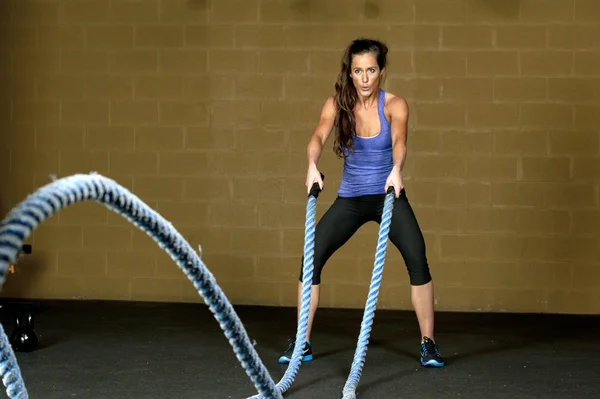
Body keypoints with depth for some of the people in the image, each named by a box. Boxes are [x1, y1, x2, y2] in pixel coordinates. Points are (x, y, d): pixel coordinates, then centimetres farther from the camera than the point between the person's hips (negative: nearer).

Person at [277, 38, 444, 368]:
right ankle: (302, 343, 3)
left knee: (417, 259, -20)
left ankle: (428, 343, -7)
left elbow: (399, 140, -31)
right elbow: (319, 136, -25)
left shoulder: (394, 105, -12)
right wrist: (312, 166, -47)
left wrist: (396, 170, -53)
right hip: (349, 198, 2)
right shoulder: (336, 104, -7)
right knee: (311, 257, -10)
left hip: (388, 195, -2)